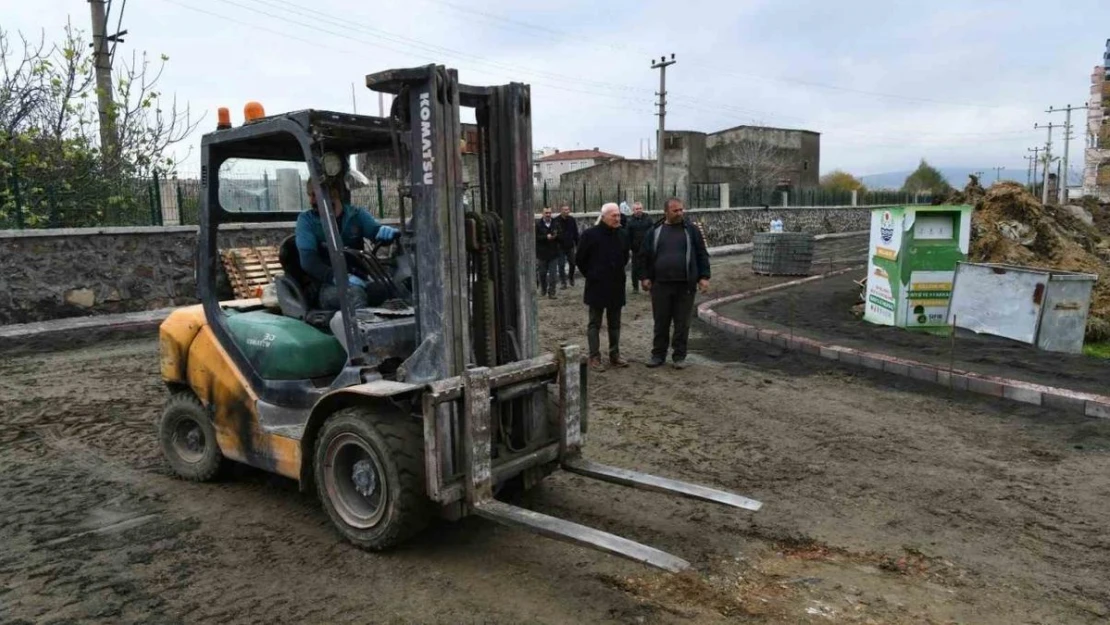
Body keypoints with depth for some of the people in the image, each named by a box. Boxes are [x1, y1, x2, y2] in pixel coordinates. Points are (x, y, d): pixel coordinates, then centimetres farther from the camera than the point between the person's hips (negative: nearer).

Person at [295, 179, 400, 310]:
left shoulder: (357, 214, 12)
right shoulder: (306, 220, 4)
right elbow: (308, 260, -8)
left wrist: (386, 231, -33)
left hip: (359, 280, 3)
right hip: (329, 286, -3)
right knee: (354, 292, -38)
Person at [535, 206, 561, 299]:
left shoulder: (555, 224, 5)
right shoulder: (537, 224, -4)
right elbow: (535, 237, -11)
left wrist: (555, 236, -14)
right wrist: (546, 237, -20)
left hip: (553, 253, 1)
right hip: (541, 253, -1)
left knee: (552, 274, -1)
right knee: (542, 273, 11)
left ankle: (551, 292, 3)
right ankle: (543, 289, 32)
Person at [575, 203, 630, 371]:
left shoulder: (622, 235, 4)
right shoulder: (590, 234, -11)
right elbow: (580, 259, -2)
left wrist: (618, 273, 15)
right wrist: (591, 275, 2)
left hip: (616, 286, 5)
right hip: (596, 287, -5)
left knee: (615, 324, 12)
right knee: (595, 324, 2)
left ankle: (615, 355, 21)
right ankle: (594, 357, 7)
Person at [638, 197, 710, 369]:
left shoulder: (691, 229, 3)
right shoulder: (655, 231, 5)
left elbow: (702, 254, 4)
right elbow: (644, 255, 8)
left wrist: (704, 277, -3)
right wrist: (645, 277, 1)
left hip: (685, 284, -1)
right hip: (660, 284, 1)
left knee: (682, 323, 5)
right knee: (661, 322, 8)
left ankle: (679, 356, 15)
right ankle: (658, 354, 20)